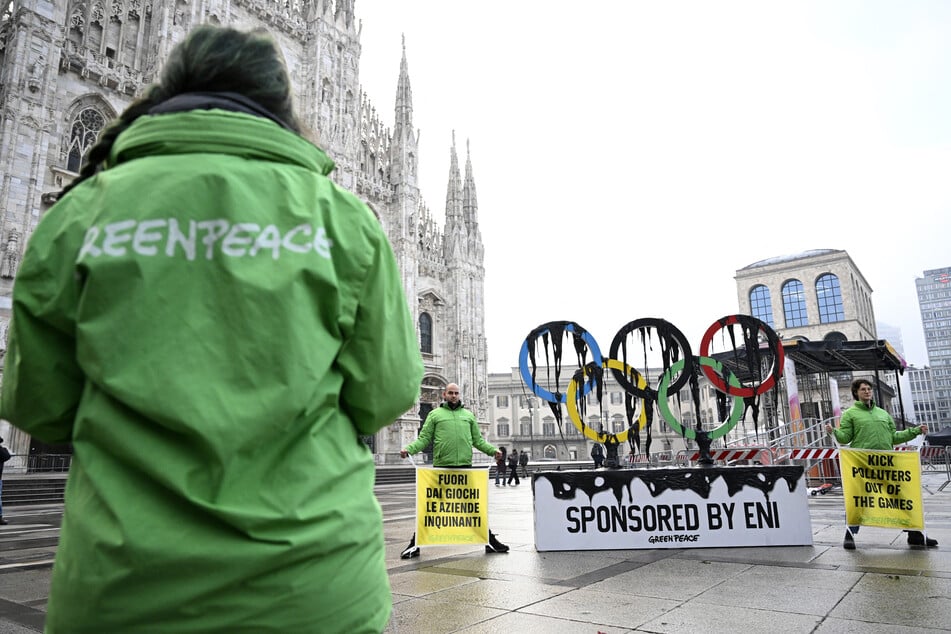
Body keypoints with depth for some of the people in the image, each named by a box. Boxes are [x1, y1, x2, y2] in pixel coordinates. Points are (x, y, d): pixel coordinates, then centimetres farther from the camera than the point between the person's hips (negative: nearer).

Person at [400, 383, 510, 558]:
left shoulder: (469, 415, 17)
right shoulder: (435, 414, 9)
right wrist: (408, 449, -14)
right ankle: (415, 544, 12)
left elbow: (478, 440, 16)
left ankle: (489, 540, 23)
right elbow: (424, 439, 2)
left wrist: (493, 450, 2)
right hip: (441, 467, -2)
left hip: (465, 466, 3)